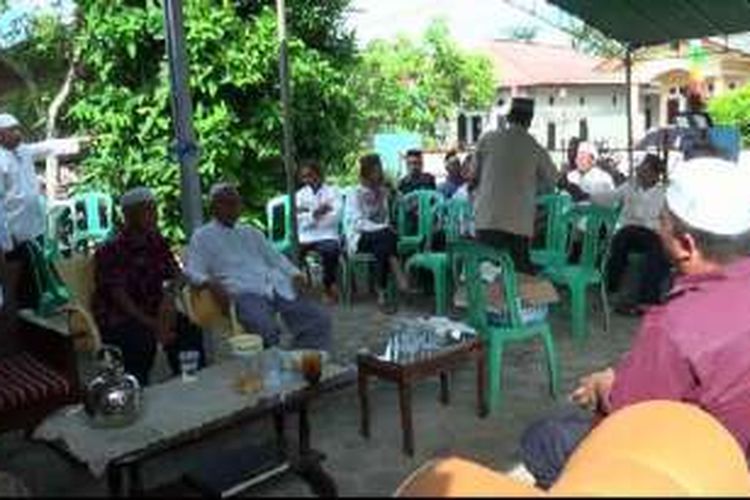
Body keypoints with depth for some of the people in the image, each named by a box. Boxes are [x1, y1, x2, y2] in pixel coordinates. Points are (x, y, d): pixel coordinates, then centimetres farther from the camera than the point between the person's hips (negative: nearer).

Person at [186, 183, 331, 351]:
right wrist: (211, 284, -20)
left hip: (277, 287, 5)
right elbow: (193, 271, 2)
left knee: (320, 319, -14)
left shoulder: (251, 232, 29)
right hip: (245, 293, -5)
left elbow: (275, 257, 25)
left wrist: (295, 274, 4)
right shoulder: (202, 236, 14)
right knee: (267, 331, -37)